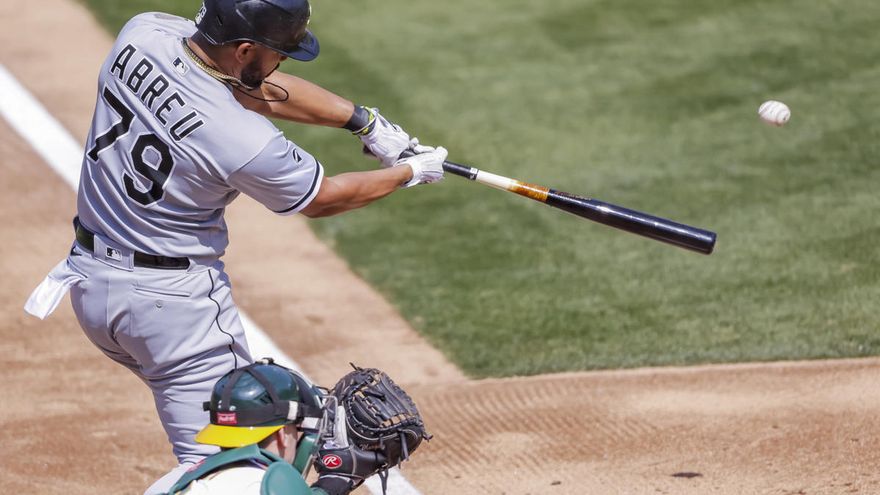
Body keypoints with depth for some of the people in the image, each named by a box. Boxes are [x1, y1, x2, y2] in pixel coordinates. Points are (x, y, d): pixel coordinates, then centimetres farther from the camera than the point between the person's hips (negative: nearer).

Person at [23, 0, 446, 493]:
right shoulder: (246, 141, -26)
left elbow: (260, 86, 6)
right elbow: (324, 198, -5)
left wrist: (362, 119, 10)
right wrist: (410, 172, 11)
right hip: (174, 299, -8)